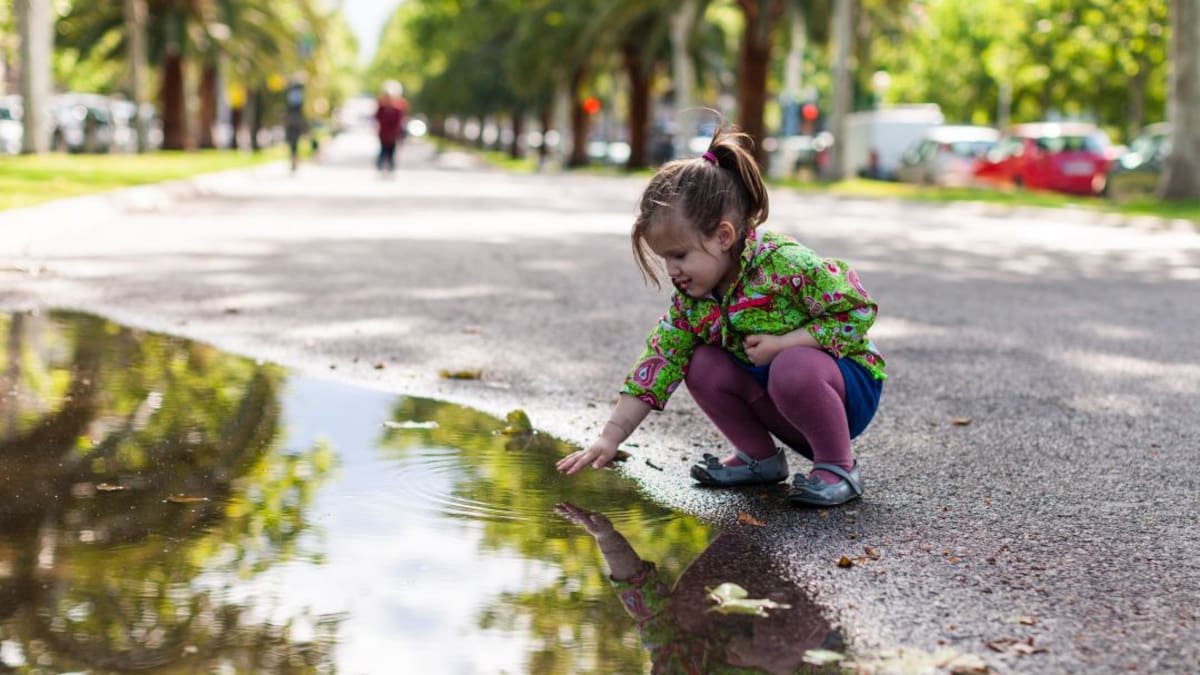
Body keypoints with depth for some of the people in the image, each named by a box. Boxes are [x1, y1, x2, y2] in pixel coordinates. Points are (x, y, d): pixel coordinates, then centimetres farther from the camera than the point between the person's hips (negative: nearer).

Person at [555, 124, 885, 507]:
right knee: (701, 365, -9)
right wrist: (609, 438, -11)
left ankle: (837, 468, -12)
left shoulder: (787, 265, -25)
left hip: (850, 389, -6)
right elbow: (658, 363, -5)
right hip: (776, 398, 6)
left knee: (792, 368, -36)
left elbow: (858, 312, -22)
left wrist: (782, 344, -29)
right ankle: (759, 457, 9)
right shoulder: (692, 301, -5)